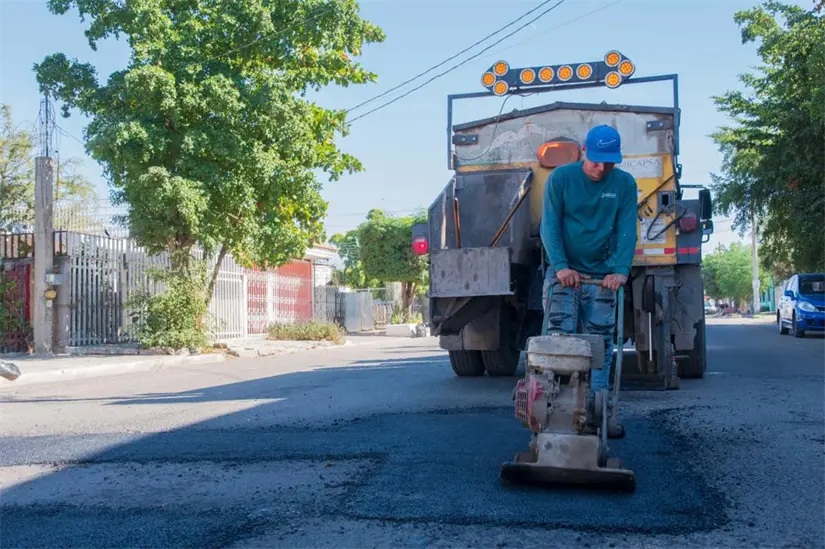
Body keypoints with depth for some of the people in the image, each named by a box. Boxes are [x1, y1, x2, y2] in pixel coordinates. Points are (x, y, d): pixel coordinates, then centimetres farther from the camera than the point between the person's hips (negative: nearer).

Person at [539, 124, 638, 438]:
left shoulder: (625, 184, 2)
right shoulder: (561, 178, -4)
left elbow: (626, 230, -4)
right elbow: (550, 225, -9)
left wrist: (621, 270, -20)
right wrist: (561, 266, -22)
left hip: (601, 276, 2)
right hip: (563, 273, -2)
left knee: (601, 344, 2)